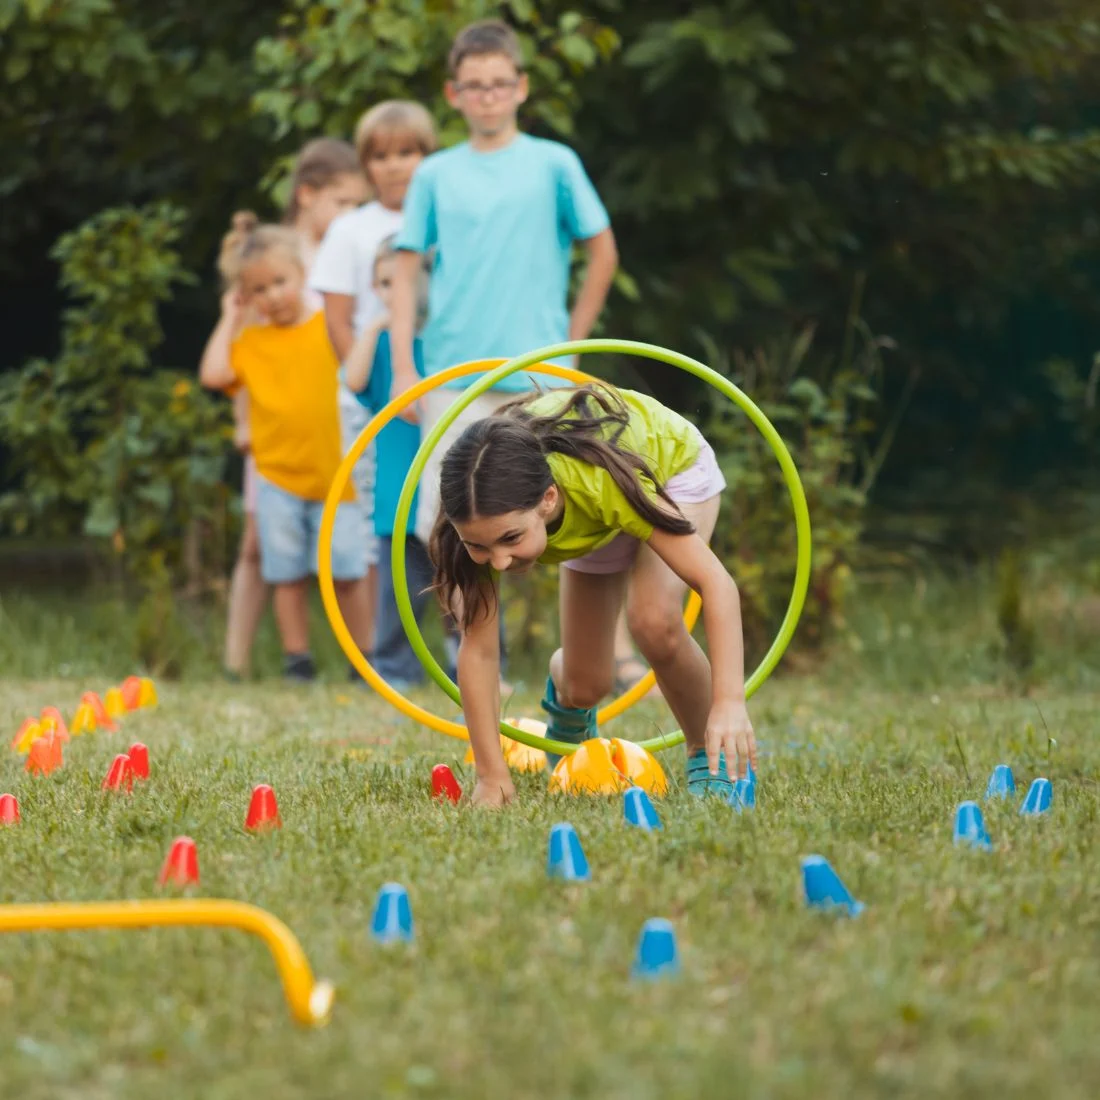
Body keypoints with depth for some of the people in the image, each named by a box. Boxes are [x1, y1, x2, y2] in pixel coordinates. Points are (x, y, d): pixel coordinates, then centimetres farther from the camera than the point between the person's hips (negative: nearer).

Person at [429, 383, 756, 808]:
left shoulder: (601, 481, -47)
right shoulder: (486, 512, -37)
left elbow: (715, 582, -44)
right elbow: (478, 645, -29)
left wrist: (729, 703, -54)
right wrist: (492, 776, -31)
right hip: (590, 520, 3)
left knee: (653, 621, -31)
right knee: (585, 687, 2)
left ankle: (709, 754, -7)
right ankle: (563, 686, 41)